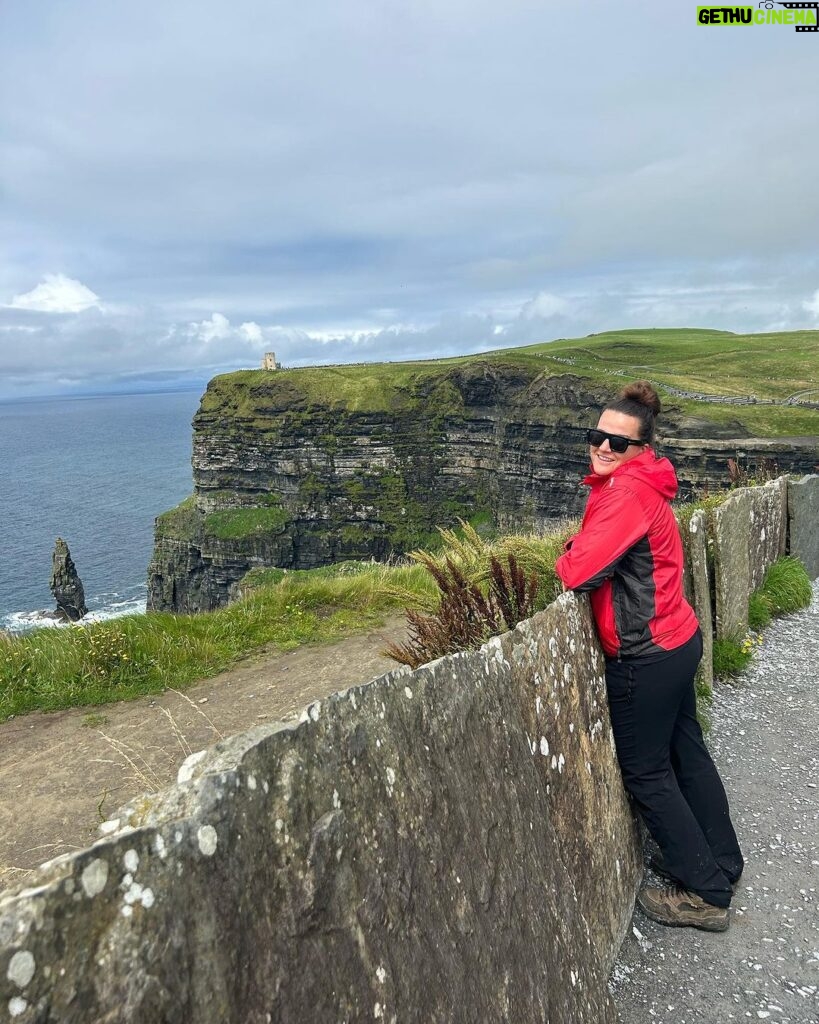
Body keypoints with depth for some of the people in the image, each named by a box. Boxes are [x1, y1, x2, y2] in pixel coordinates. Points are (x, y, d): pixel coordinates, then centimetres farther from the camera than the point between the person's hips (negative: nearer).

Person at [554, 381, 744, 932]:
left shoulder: (628, 490, -22)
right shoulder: (642, 484, 8)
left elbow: (580, 571, -27)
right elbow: (609, 550, 15)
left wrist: (564, 560, -6)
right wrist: (581, 552, -3)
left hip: (647, 656, -10)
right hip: (678, 640, 10)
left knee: (646, 772, 6)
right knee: (686, 752, 22)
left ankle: (705, 894, 19)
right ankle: (720, 864, 39)